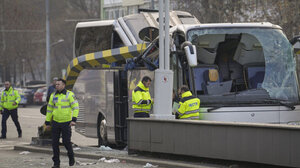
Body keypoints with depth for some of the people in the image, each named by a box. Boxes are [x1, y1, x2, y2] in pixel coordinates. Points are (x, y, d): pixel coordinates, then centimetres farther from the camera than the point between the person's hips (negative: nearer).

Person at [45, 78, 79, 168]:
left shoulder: (70, 95, -7)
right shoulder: (53, 96, 6)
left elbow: (76, 107, -11)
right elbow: (49, 109, 12)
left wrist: (74, 120, -22)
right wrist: (47, 123, 11)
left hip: (66, 123, -4)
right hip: (55, 122, 4)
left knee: (66, 142, -1)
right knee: (55, 143, 0)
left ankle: (71, 157, 27)